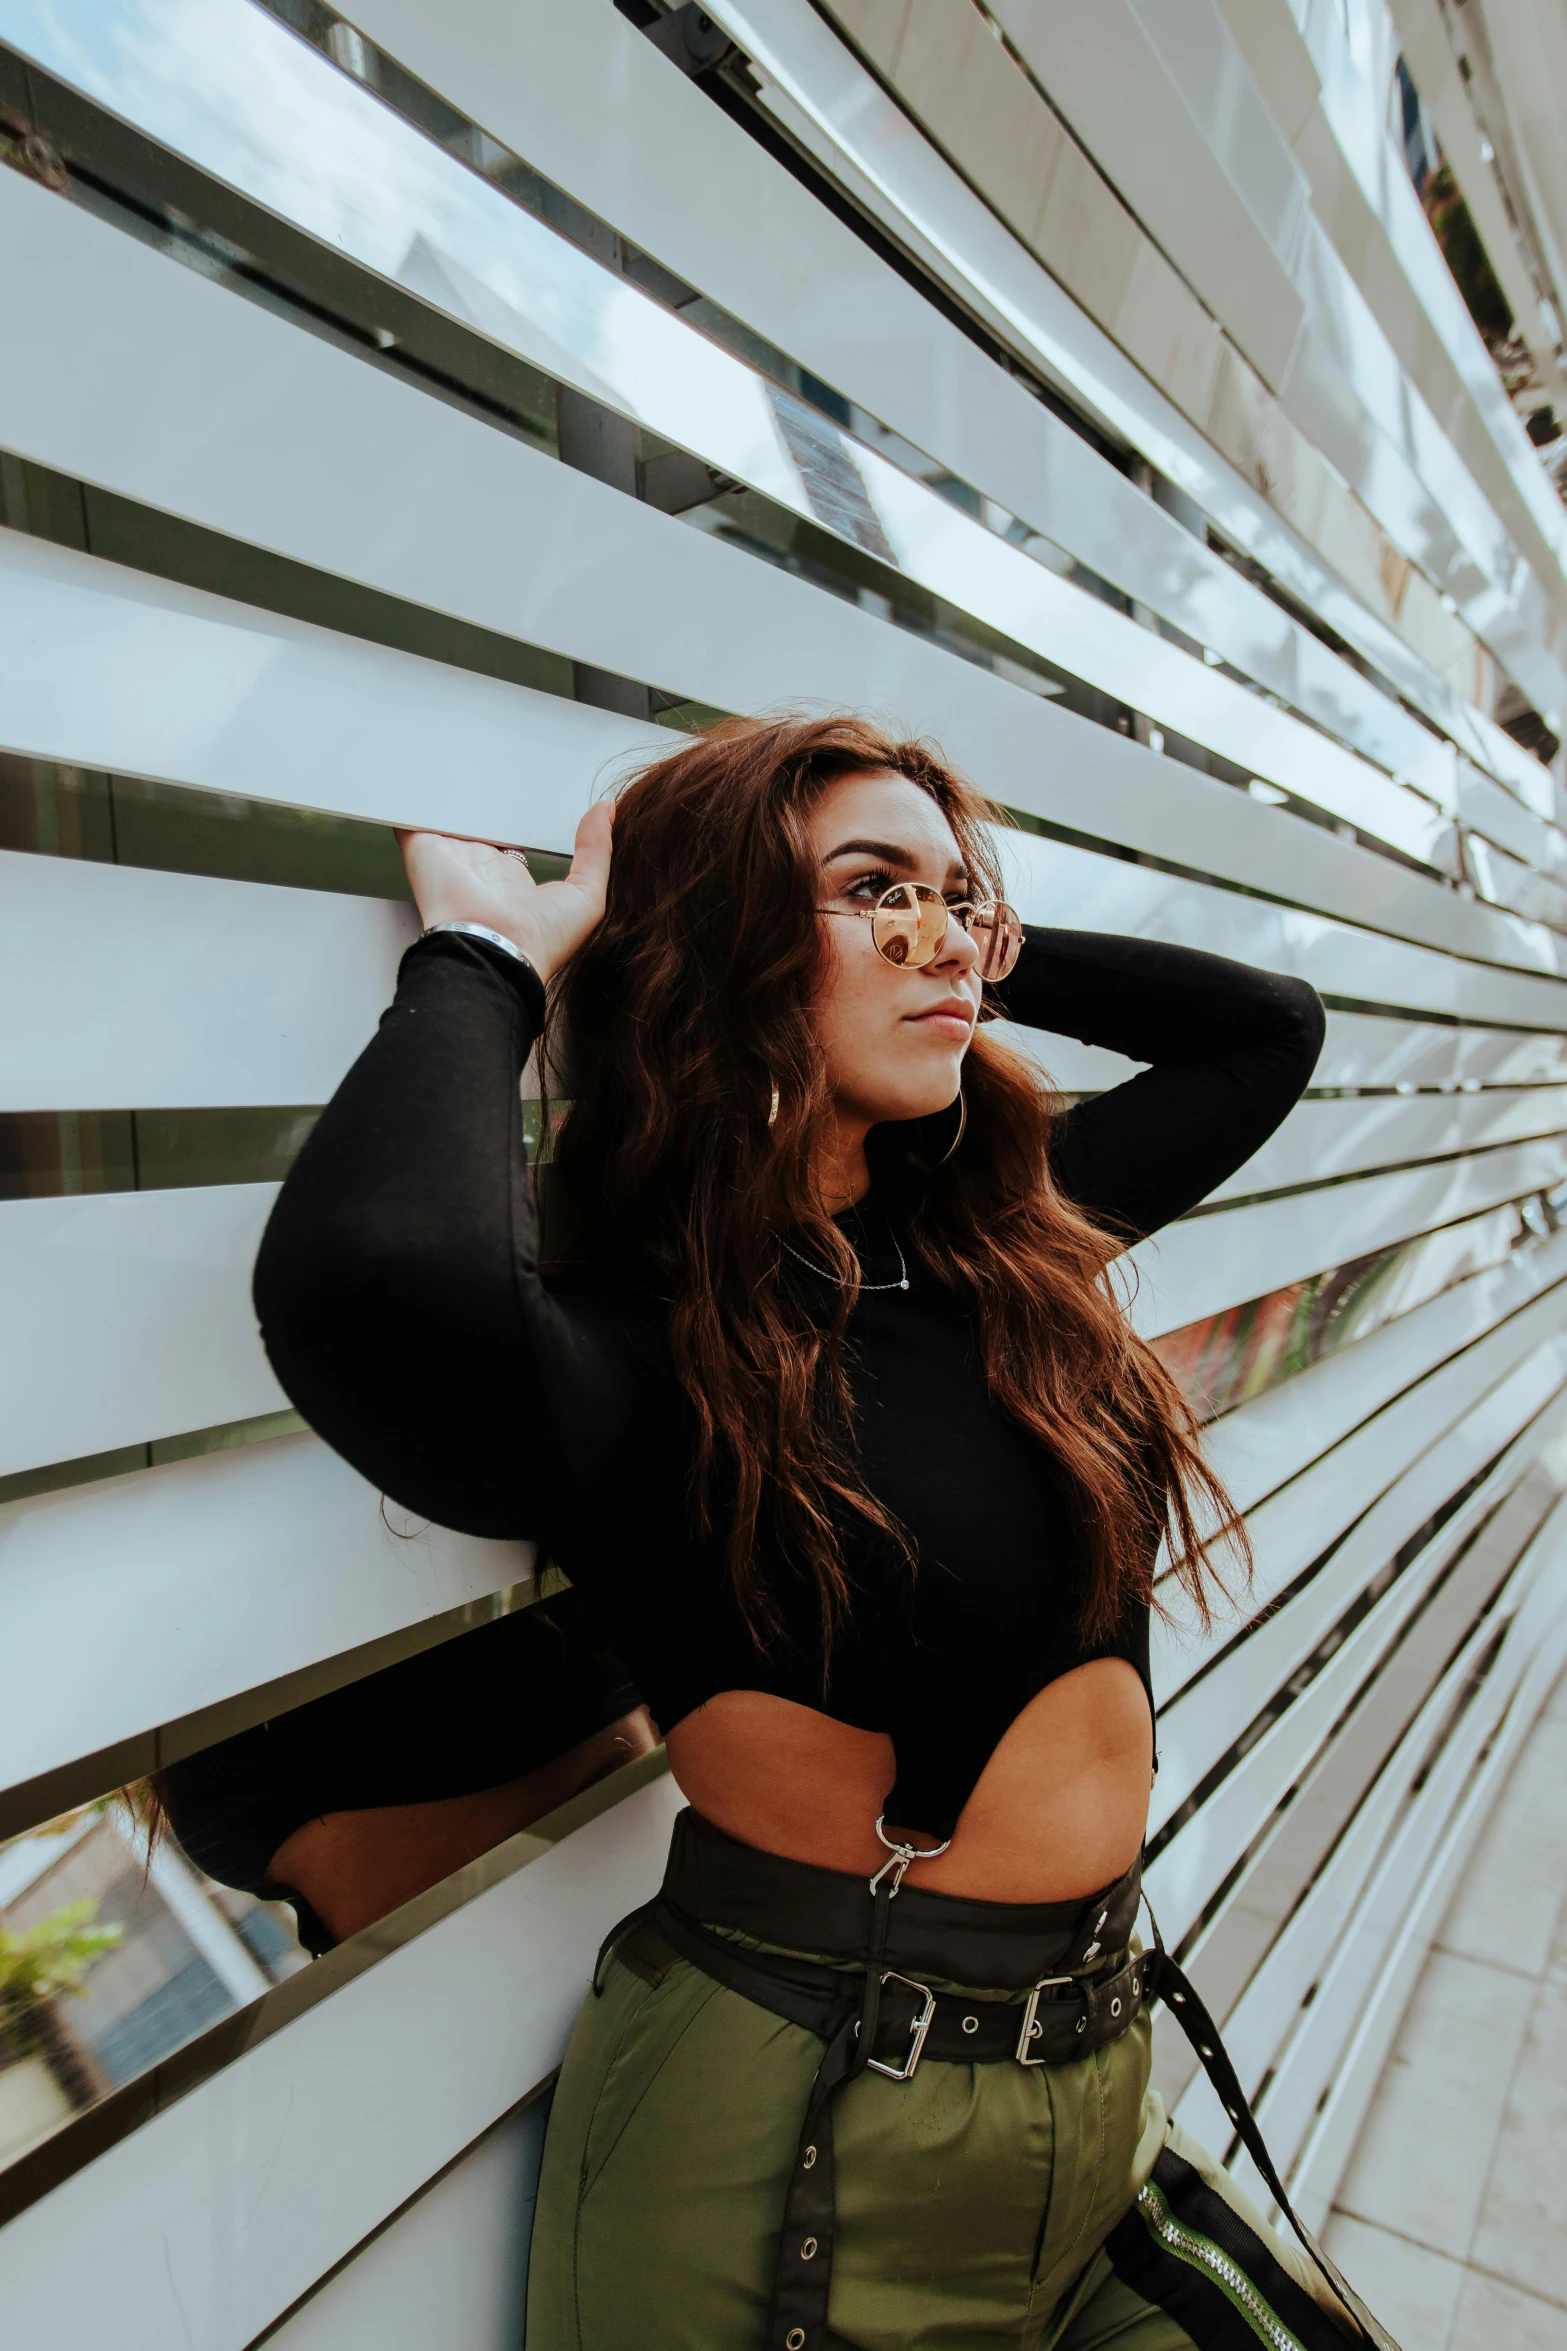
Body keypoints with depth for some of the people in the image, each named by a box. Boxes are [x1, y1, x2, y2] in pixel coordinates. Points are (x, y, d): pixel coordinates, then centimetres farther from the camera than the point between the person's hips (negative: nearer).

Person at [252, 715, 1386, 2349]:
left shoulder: (1007, 1235, -2)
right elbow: (370, 1277, -46)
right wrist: (491, 958, -25)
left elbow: (1268, 1033, 11)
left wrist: (989, 952, 3)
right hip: (797, 2118, -5)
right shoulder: (632, 1339, -22)